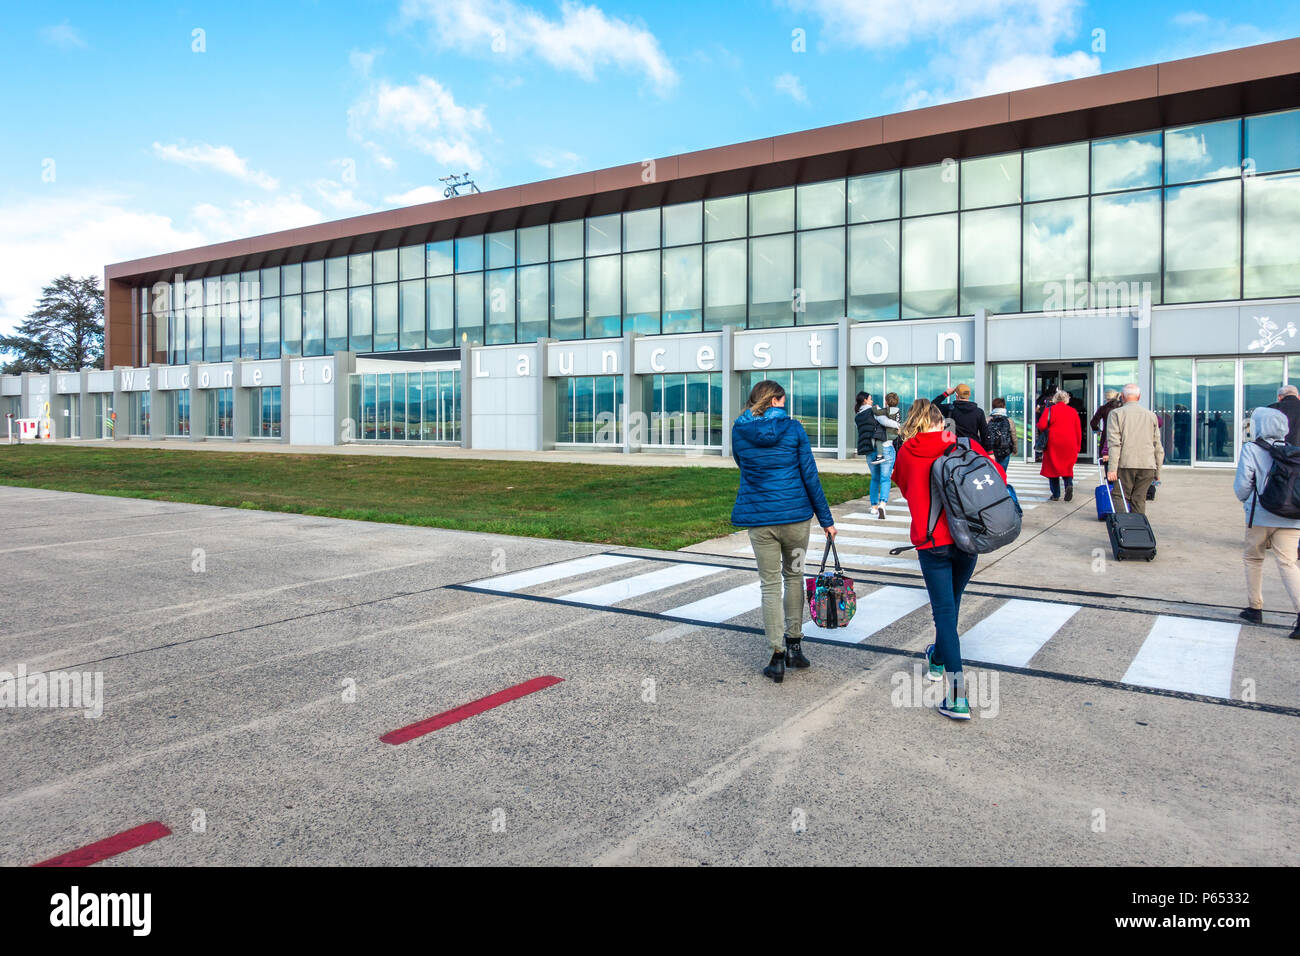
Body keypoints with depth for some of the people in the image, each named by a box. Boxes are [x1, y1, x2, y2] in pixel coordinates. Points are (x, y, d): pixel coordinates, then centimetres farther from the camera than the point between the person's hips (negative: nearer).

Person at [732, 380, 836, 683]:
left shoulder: (739, 431, 1)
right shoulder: (793, 428, -4)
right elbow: (810, 476, -3)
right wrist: (826, 518, 2)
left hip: (758, 518, 1)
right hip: (795, 514, 0)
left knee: (770, 584, 6)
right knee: (794, 576, 18)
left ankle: (778, 655, 5)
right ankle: (794, 644, 23)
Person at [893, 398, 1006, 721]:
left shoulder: (905, 454, 2)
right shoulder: (966, 446, 0)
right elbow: (999, 478, -1)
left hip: (931, 542, -2)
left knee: (944, 611, -3)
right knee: (951, 603, 22)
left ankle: (957, 696, -12)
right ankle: (938, 659, 44)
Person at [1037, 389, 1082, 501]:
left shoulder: (1049, 410, -3)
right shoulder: (1073, 411, 7)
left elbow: (1041, 425, -13)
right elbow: (1078, 431, 8)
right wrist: (1077, 447, 15)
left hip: (1053, 444, -2)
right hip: (1069, 445, 3)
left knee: (1052, 467, 6)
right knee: (1067, 467, 14)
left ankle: (1056, 495, 6)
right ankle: (1069, 484, -14)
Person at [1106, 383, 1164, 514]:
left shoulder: (1116, 413, 2)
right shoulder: (1151, 415, 14)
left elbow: (1114, 443, -7)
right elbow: (1158, 446, 14)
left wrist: (1112, 468, -11)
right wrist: (1158, 471, 20)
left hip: (1125, 464, -3)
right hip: (1148, 465, 3)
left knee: (1122, 499, 1)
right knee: (1139, 500, 6)